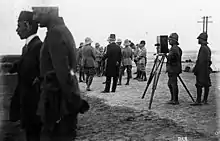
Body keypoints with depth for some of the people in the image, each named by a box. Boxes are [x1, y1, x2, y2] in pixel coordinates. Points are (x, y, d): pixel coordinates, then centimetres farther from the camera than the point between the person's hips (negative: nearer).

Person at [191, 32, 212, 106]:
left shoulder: (203, 48, -16)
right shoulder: (208, 48, 15)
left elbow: (201, 61, -21)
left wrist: (195, 69, -16)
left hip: (202, 70, -10)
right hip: (206, 70, 10)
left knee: (199, 85, -8)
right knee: (206, 85, 9)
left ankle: (198, 101, -9)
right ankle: (205, 100, 14)